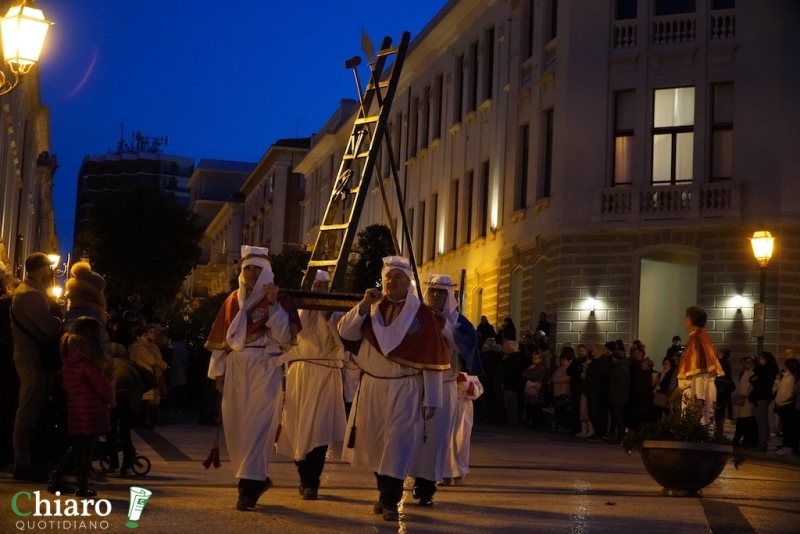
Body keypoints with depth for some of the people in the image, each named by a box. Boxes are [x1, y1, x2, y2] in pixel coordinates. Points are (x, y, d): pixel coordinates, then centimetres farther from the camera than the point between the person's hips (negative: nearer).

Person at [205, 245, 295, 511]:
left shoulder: (278, 300, -2)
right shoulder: (232, 300, 11)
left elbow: (284, 336, -13)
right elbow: (220, 338, 12)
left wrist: (273, 304, -19)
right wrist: (218, 372, 7)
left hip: (264, 370, -5)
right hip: (236, 370, 5)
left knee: (256, 426, -10)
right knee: (235, 428, 7)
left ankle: (249, 486, -9)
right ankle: (258, 477, 23)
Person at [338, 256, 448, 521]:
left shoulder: (423, 315, -8)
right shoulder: (372, 309, 7)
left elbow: (432, 360, -8)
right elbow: (345, 333, -1)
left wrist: (431, 399, -10)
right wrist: (363, 305, -13)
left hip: (405, 390, -5)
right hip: (372, 387, 5)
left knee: (396, 443, -8)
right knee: (375, 443, 12)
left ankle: (390, 502, -4)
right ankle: (385, 494, 27)